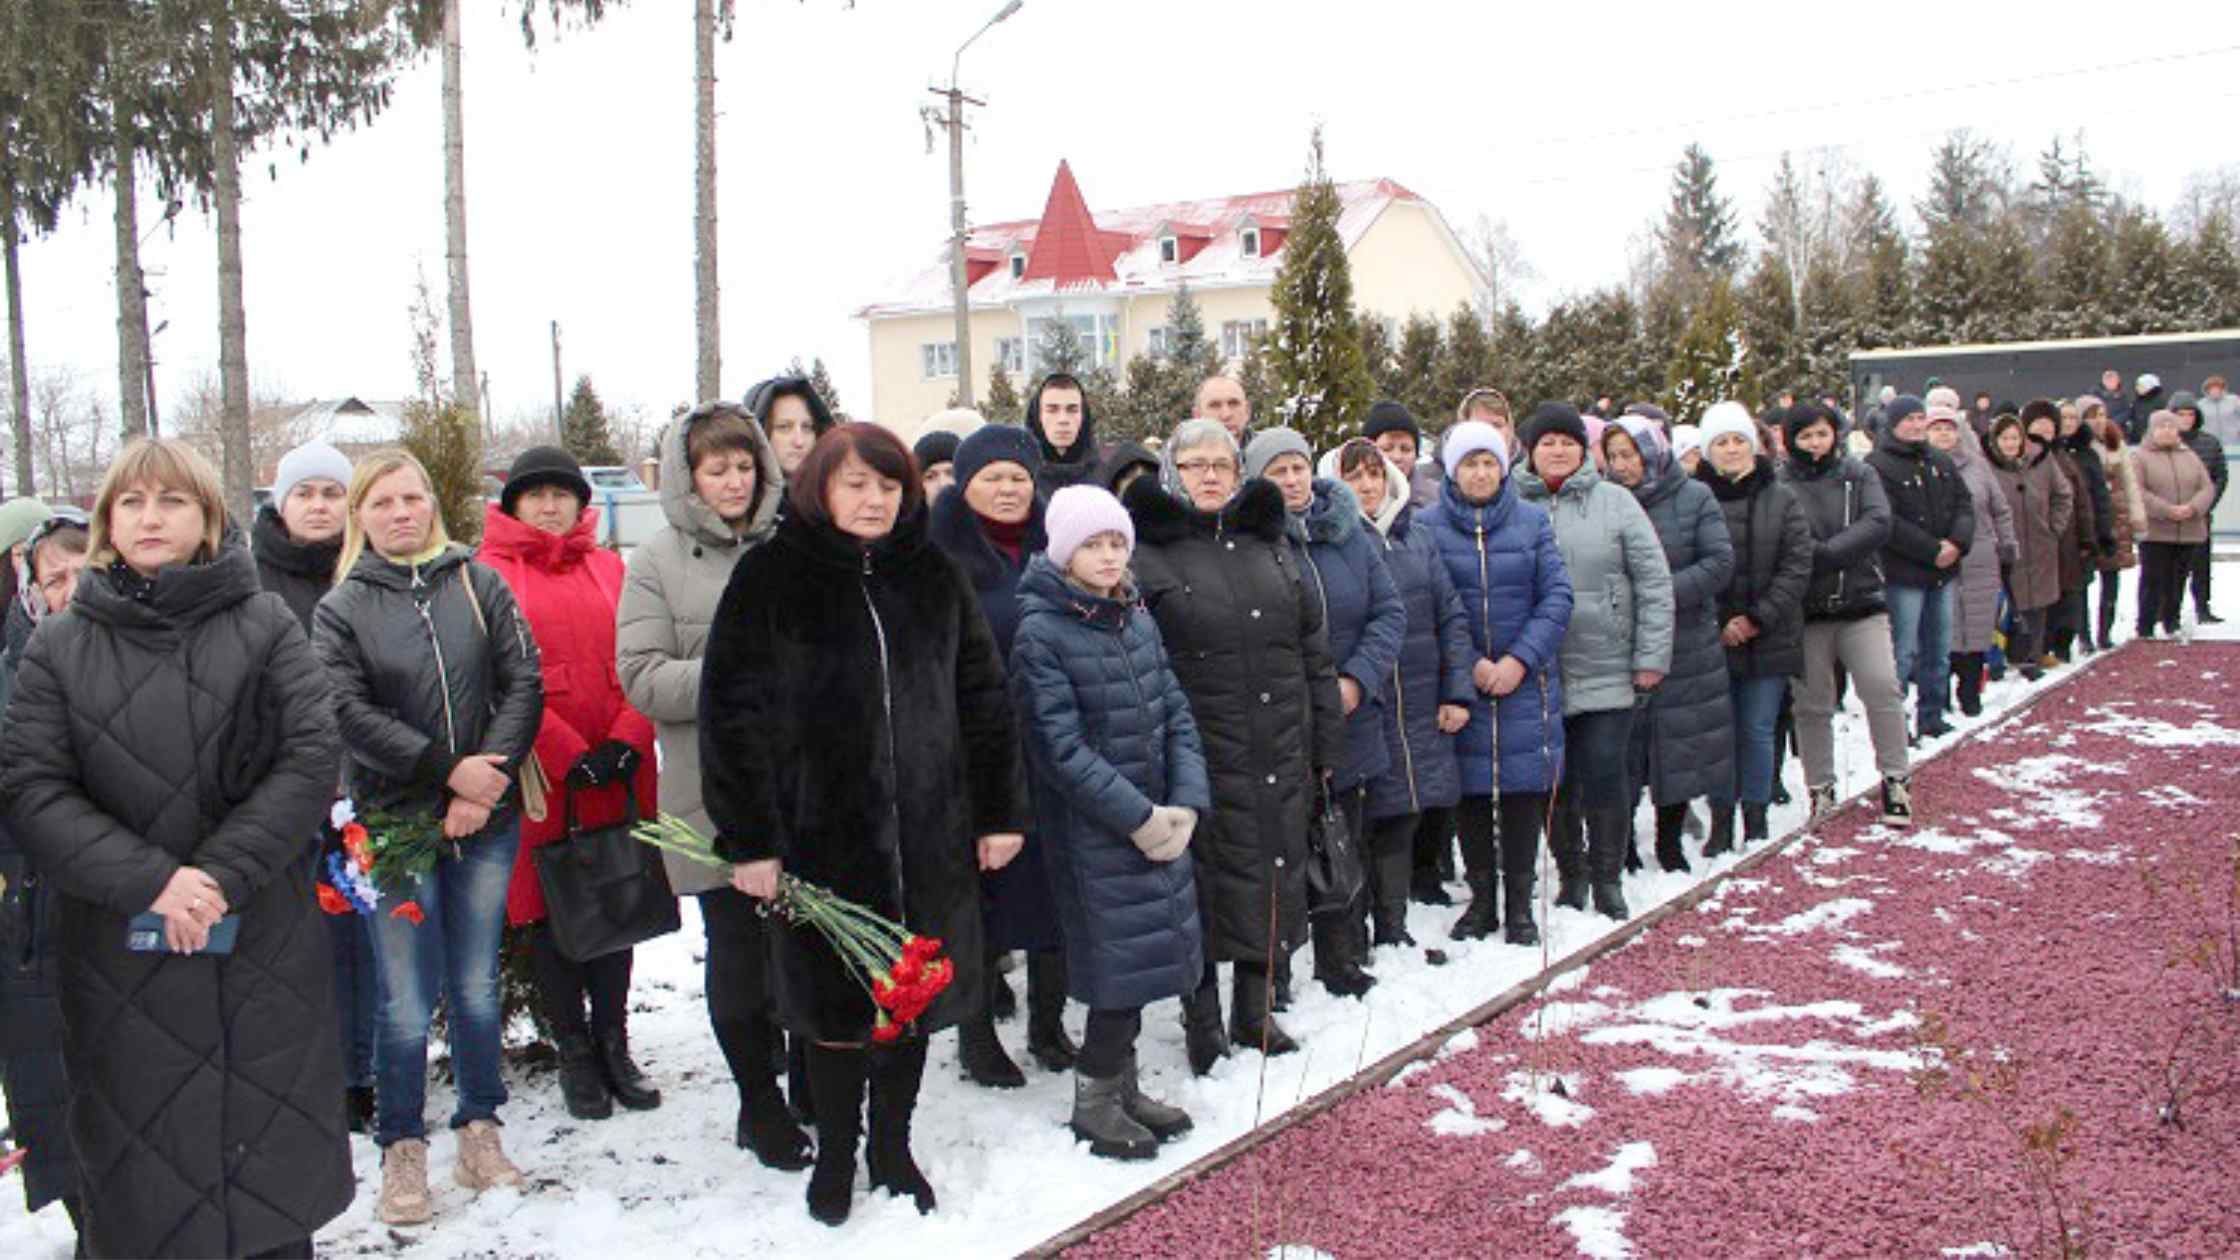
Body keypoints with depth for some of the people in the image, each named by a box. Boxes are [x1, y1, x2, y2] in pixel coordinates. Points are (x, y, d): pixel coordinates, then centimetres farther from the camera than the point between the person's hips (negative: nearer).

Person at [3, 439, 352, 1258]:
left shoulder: (267, 627, 2)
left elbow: (310, 759, -6)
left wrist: (223, 872, -16)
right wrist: (152, 881, -16)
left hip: (264, 949, 0)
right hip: (119, 957, 1)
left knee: (274, 1170, 9)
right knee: (140, 1185, 7)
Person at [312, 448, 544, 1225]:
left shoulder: (480, 585, 7)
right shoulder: (340, 608, 2)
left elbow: (523, 684, 1)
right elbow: (350, 714, -8)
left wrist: (490, 775, -11)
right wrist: (448, 771, -15)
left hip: (486, 821, 2)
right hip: (394, 825, -2)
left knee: (476, 990, 10)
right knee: (407, 1005, 0)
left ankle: (479, 1131, 25)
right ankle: (402, 1149, 16)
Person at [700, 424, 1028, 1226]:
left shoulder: (932, 576, 8)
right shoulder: (771, 577, -4)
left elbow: (982, 698, 10)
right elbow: (732, 711, -7)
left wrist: (1001, 812, 6)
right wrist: (747, 838, -11)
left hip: (928, 836, 3)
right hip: (820, 835, -3)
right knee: (834, 1002, 7)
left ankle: (893, 1146, 33)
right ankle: (835, 1153, 29)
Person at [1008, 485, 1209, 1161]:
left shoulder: (1137, 618, 8)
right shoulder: (1040, 633, -14)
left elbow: (1175, 712, 8)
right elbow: (1061, 747, -17)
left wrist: (1186, 801, -5)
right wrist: (1137, 816, -17)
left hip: (1159, 819, 7)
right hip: (1092, 832, -7)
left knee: (1145, 956, 12)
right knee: (1123, 960, -3)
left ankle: (1122, 1081, 30)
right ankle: (1094, 1100, 15)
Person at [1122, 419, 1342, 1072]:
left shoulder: (1270, 542, 14)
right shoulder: (1147, 552, -3)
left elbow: (1313, 649, 16)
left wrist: (1326, 744, 12)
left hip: (1281, 752, 5)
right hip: (1203, 757, -5)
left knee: (1275, 874, 12)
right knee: (1209, 885, 1)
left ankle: (1254, 1008, 28)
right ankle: (1202, 1017, 18)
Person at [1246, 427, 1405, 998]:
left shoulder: (1349, 534, 5)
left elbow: (1391, 610, 4)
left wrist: (1358, 679, -9)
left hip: (1350, 723, 5)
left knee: (1343, 847, 15)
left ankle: (1340, 960, 30)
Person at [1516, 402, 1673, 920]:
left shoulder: (1615, 502, 3)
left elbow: (1654, 582, 3)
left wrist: (1651, 657, -2)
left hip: (1606, 670, -1)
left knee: (1604, 776, -2)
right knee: (1555, 780, 8)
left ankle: (1608, 877, 15)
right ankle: (1571, 873, 26)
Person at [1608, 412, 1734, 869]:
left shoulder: (1694, 497, 0)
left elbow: (1720, 563, -6)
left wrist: (1667, 592, -16)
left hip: (1685, 646, 0)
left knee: (1681, 745, 5)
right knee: (1622, 747, 1)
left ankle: (1669, 841, 21)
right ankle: (1621, 842, 16)